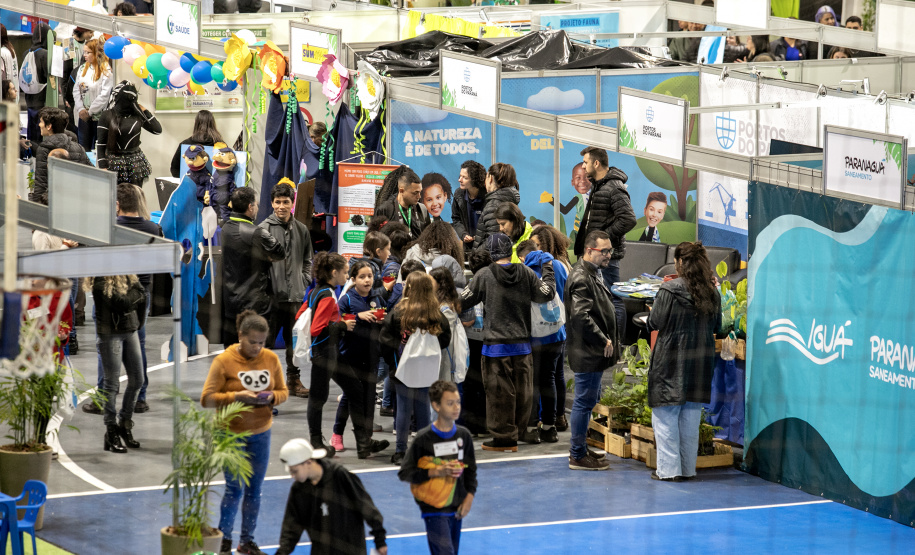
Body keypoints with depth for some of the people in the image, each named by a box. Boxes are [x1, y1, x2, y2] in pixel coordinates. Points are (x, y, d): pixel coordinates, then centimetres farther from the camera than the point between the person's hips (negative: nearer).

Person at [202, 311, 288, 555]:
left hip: (261, 434, 4)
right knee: (235, 489, -3)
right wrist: (236, 396, -24)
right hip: (231, 434, -4)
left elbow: (283, 391, 9)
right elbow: (207, 398, -13)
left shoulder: (271, 359, 1)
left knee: (254, 490, 9)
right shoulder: (224, 361, -12)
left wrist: (272, 397, -13)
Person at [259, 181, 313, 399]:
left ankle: (294, 379, 20)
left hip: (296, 295, 4)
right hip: (272, 295, -4)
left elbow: (308, 260, 19)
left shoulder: (301, 230, 10)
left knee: (295, 340, 10)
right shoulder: (264, 229, -3)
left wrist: (305, 281, 5)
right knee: (266, 339, -1)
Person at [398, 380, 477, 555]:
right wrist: (436, 472, -18)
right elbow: (404, 473, -8)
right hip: (434, 509, -6)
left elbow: (471, 469, 16)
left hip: (456, 509, 6)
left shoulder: (463, 435, 5)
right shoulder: (424, 438, -11)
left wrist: (469, 496, 2)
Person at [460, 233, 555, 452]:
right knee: (522, 390, 12)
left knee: (500, 392, 1)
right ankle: (518, 432, 20)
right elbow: (546, 294, 4)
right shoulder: (525, 273, -1)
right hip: (522, 343, 3)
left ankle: (504, 437, 3)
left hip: (496, 345, -3)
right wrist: (548, 270, 18)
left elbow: (464, 300, -3)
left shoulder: (484, 275, -8)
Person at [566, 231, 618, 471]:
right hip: (587, 352, -11)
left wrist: (608, 342, 17)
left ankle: (580, 449, 27)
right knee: (584, 402, -4)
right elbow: (581, 316, -27)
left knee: (587, 401, 18)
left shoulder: (594, 273, 15)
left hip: (595, 352, 11)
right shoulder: (581, 278, -19)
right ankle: (578, 455, 1)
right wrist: (604, 341, -21)